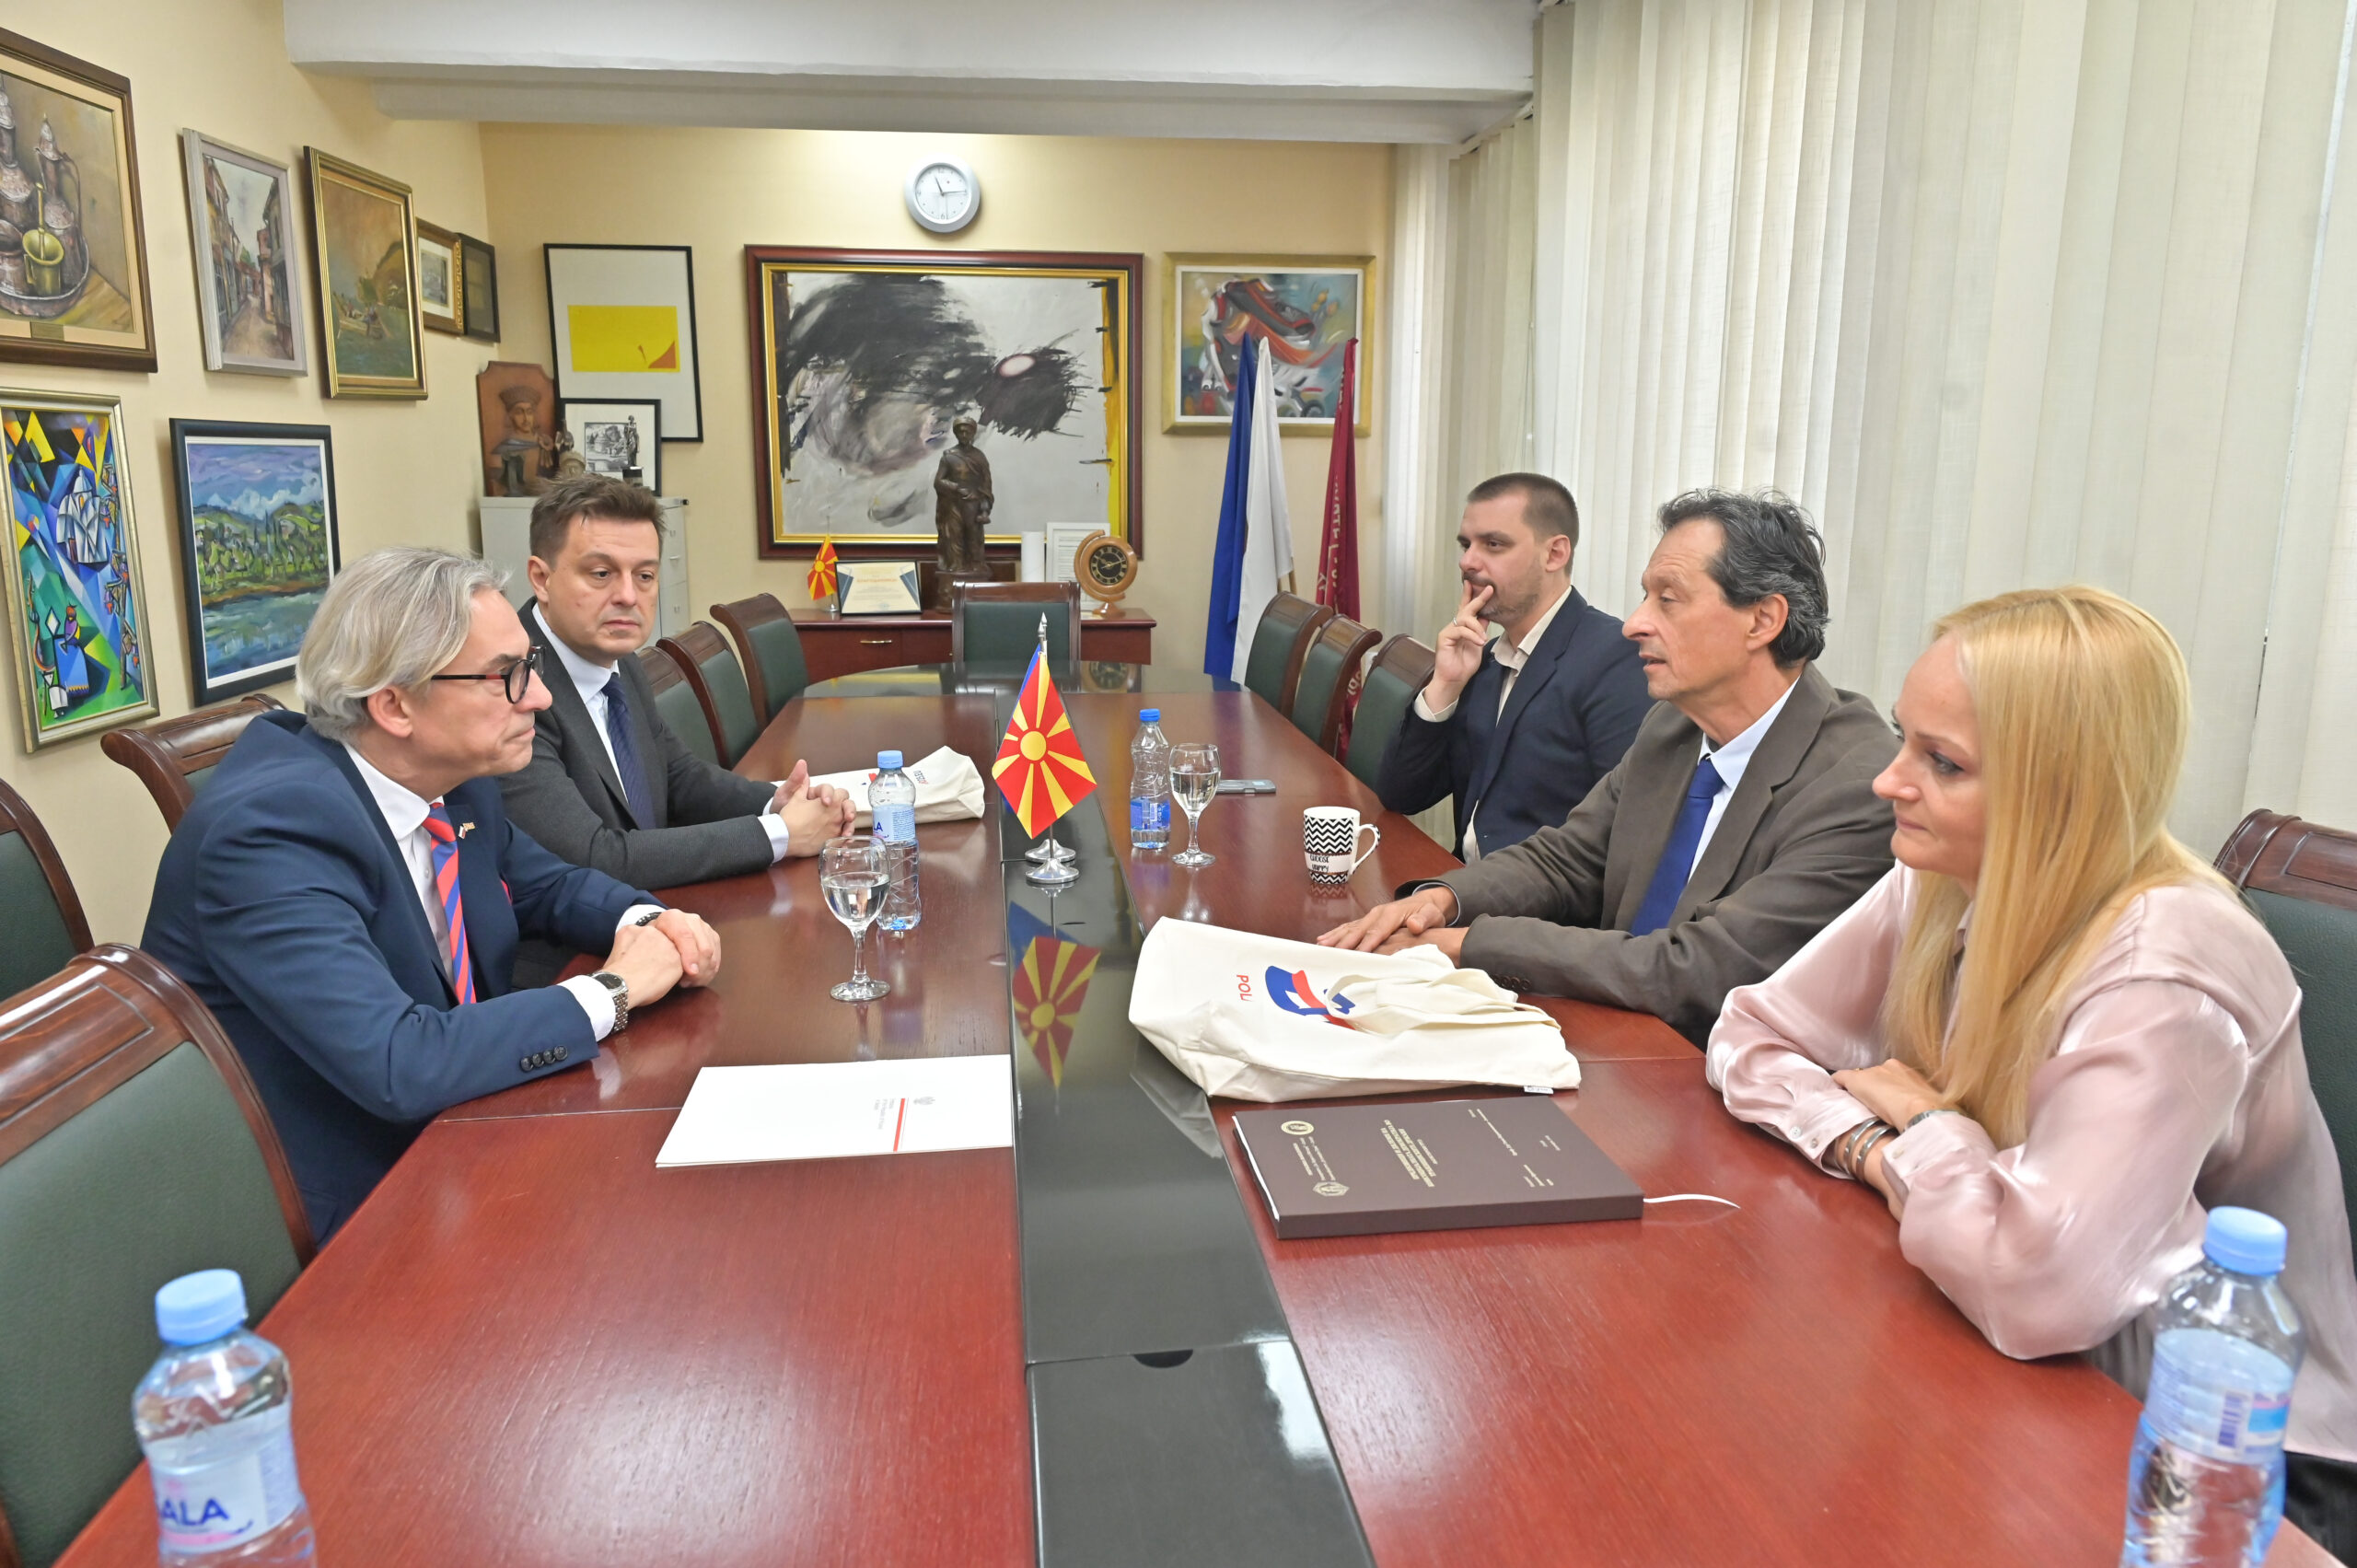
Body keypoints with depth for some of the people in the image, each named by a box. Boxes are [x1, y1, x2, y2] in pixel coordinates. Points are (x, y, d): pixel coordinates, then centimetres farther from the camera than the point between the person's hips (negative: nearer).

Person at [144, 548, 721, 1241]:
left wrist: (645, 922, -6)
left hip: (440, 1137, 7)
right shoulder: (273, 827, -26)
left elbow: (546, 884, 16)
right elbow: (399, 1066, -35)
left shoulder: (452, 776, -3)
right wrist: (611, 990, -23)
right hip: (336, 1213, -7)